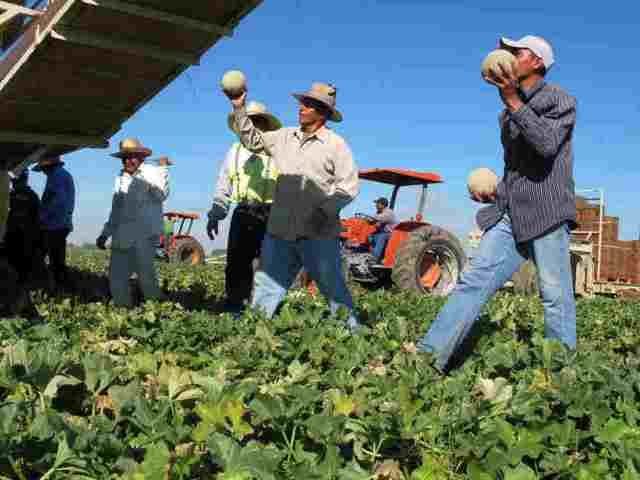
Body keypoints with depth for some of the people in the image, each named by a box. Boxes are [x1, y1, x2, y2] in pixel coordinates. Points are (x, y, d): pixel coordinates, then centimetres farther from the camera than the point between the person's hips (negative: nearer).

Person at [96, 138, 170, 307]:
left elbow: (160, 195, -21)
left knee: (145, 273, -12)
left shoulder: (151, 173, -2)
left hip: (144, 236, -7)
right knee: (116, 276, 7)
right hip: (122, 236, 7)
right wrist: (105, 234, 22)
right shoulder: (120, 178, 18)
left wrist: (163, 168, -27)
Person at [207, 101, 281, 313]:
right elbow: (223, 187, 18)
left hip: (270, 215, -3)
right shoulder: (235, 151, 16)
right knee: (236, 263, 3)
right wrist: (215, 215, 11)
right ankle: (233, 307, 13)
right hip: (242, 214, 4)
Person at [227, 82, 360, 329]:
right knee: (266, 286, 8)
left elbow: (349, 185, -8)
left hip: (319, 234, -4)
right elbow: (252, 140, 21)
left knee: (334, 288, 4)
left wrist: (325, 210, -19)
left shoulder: (336, 144, -3)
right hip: (280, 232, 5)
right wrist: (239, 109, 11)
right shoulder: (285, 137, 12)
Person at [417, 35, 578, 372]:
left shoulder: (560, 100, 1)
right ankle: (428, 357, -11)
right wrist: (496, 193, 13)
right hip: (510, 214, 6)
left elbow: (547, 143, -18)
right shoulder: (508, 113, 22)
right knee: (474, 280, -5)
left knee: (556, 296, -3)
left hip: (546, 212, -6)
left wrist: (513, 101, -18)